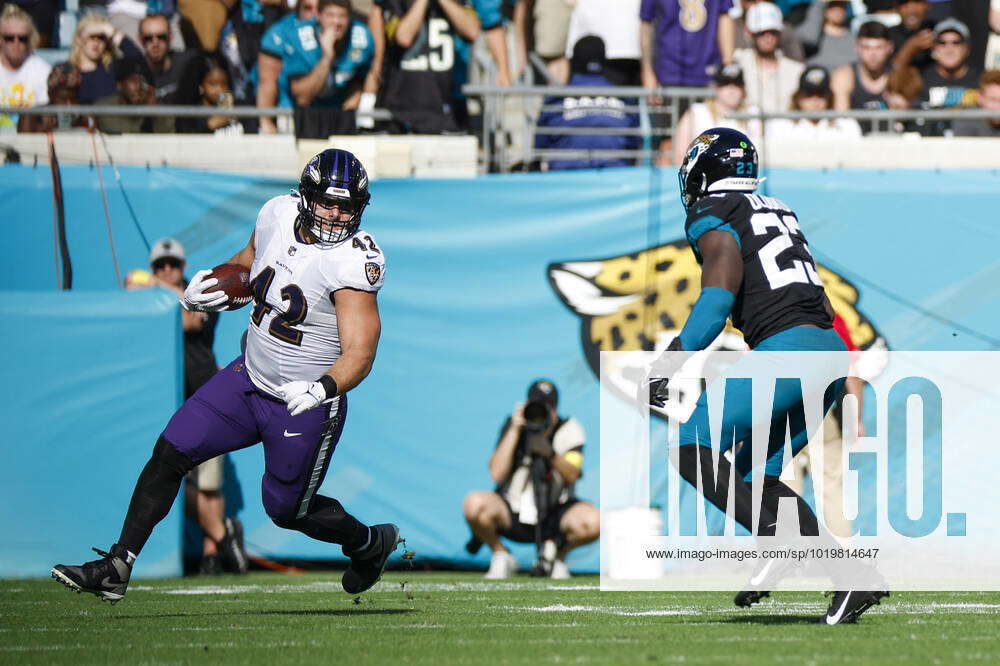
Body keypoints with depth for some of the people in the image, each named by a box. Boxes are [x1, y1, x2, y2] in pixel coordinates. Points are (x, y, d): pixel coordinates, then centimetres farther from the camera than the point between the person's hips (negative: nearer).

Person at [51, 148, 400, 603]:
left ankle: (372, 542, 38)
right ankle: (116, 568, 4)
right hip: (248, 378, 6)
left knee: (287, 510, 9)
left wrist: (322, 389, -49)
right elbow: (247, 264, 16)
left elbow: (360, 352, -30)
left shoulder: (354, 261, -25)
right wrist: (205, 291, -5)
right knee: (170, 453, -3)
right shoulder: (277, 216, -6)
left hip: (306, 404, -6)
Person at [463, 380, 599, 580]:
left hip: (554, 515, 0)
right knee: (474, 504, -31)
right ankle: (501, 557, -1)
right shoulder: (513, 425, -8)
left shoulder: (569, 430, -7)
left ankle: (559, 554, 5)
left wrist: (550, 454, -39)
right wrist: (515, 431, -23)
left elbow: (571, 477, -21)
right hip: (512, 516, 0)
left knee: (593, 522, -30)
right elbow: (497, 474, -20)